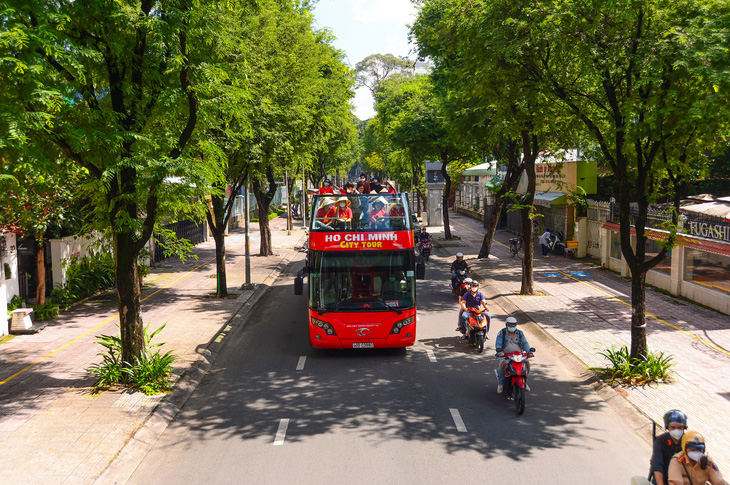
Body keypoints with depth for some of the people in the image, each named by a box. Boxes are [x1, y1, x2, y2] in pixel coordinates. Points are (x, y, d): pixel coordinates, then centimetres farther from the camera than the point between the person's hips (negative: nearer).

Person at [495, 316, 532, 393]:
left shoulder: (519, 333, 8)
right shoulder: (502, 333, -1)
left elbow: (525, 343, -3)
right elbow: (498, 344, -11)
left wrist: (529, 352, -22)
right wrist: (500, 352, -32)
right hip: (504, 355, -3)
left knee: (527, 363, -21)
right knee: (503, 363, -36)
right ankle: (501, 383, -18)